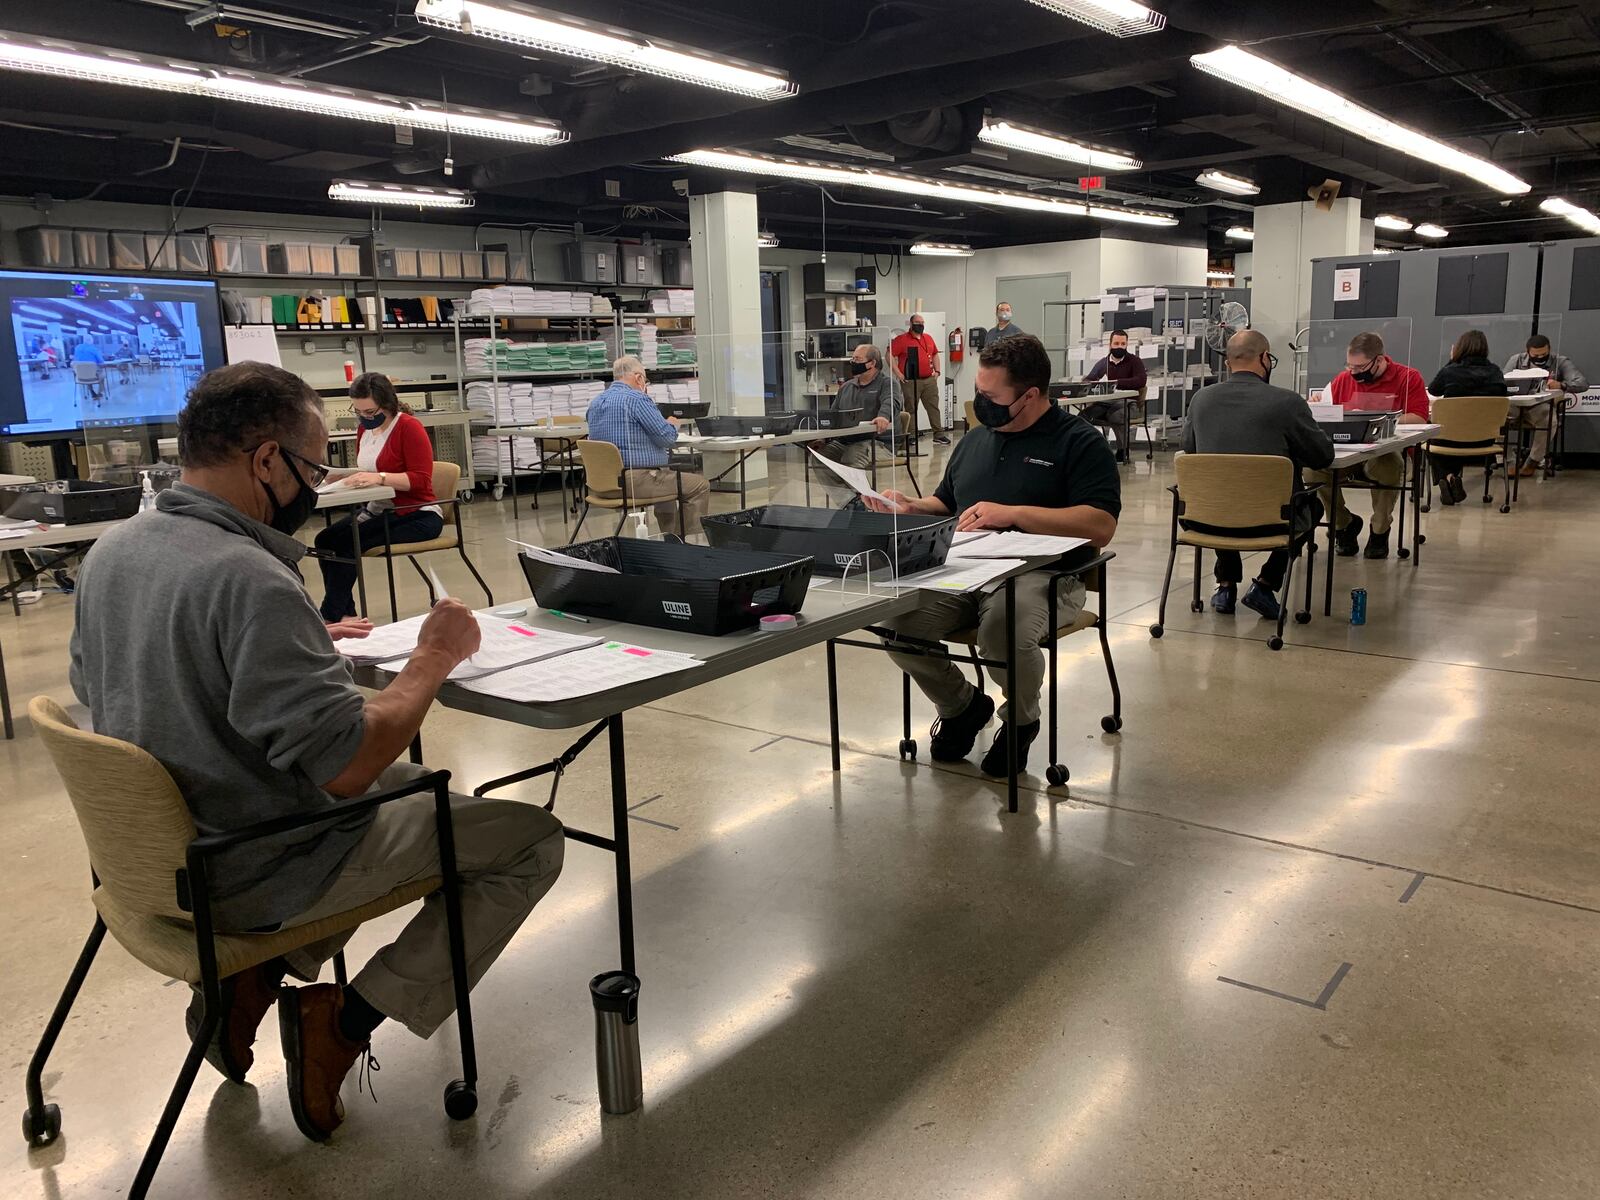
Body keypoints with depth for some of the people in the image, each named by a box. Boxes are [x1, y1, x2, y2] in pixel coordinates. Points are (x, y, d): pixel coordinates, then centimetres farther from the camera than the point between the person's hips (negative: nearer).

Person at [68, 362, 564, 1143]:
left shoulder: (110, 551, -1)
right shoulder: (249, 580, -29)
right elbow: (347, 766, -31)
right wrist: (433, 658, -16)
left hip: (156, 848, 9)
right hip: (252, 874, -9)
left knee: (414, 785, 29)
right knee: (532, 841, 0)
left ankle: (255, 978, 16)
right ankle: (342, 1021, -2)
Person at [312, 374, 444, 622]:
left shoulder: (409, 427, -13)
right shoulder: (365, 429, 10)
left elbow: (421, 479, -18)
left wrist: (380, 477, -30)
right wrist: (344, 476, -1)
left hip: (417, 516, -8)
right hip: (377, 511, 8)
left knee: (347, 543, -22)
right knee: (325, 539, -12)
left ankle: (330, 618, -7)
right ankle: (344, 614, -5)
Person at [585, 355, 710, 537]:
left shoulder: (595, 403, 12)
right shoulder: (636, 399, -14)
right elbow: (666, 437, -15)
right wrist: (672, 424, 8)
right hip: (636, 479, -9)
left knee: (668, 476, 34)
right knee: (700, 485, 1)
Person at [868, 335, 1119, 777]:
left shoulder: (1079, 442, 1)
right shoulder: (974, 440, 22)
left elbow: (1100, 526, -11)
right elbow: (946, 505, 34)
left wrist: (1012, 513, -17)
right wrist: (910, 508, 10)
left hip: (1039, 574, -6)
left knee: (1004, 630, -38)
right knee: (898, 621, -21)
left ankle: (1020, 721, 0)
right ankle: (961, 706, 10)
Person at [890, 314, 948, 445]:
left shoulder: (928, 338, 15)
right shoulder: (901, 339, -4)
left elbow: (935, 354, 25)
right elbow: (890, 355, -9)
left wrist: (937, 371, 14)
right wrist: (898, 374, -12)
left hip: (929, 380, 5)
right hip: (910, 381, -5)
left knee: (933, 407, 5)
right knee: (910, 409, 2)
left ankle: (939, 435, 9)